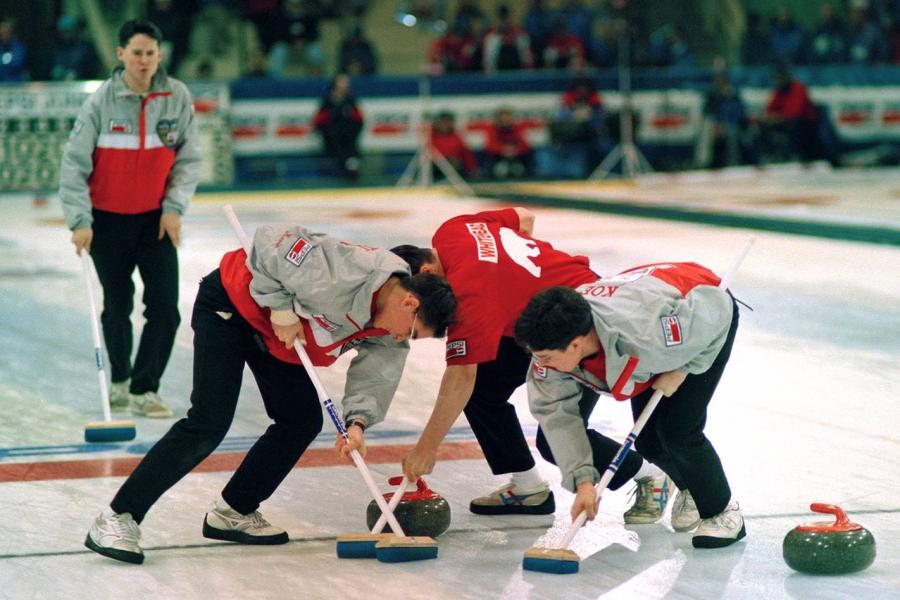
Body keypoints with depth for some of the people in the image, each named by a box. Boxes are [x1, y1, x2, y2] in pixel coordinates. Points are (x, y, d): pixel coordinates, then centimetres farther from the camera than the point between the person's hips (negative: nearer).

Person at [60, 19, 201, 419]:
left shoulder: (177, 97, -8)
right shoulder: (102, 101, -13)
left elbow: (188, 159, 1)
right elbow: (74, 162, -11)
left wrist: (174, 207, -8)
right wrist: (79, 221, -16)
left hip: (156, 218, 1)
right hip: (108, 219, -1)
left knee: (165, 308, -8)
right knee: (117, 306, 11)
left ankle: (144, 389, 3)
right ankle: (120, 379, 33)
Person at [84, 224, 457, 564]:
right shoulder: (351, 272, -34)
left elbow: (374, 374, -6)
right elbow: (271, 243, -30)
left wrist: (357, 422, -22)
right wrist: (281, 308, -26)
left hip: (271, 332, 9)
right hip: (229, 306, -9)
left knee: (303, 421, 7)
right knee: (209, 424, -17)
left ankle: (233, 512, 20)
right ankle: (118, 519, -14)